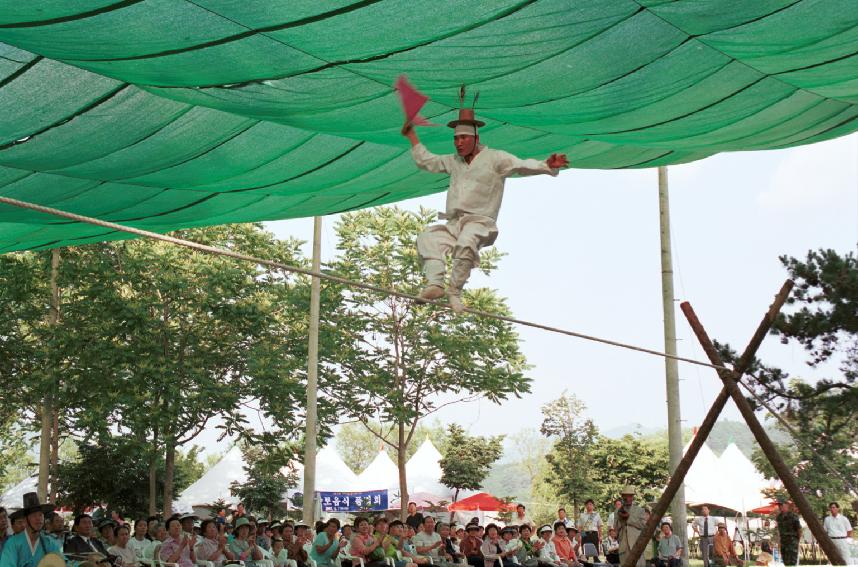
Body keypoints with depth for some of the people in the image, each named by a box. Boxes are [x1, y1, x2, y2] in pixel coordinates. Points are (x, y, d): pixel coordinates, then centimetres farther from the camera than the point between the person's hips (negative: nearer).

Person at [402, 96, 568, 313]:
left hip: (479, 222, -6)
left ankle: (454, 293, -31)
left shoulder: (494, 158, 4)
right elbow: (425, 161, 37)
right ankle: (435, 283, -38)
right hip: (452, 223, 6)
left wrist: (547, 166, -27)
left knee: (465, 244, -38)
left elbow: (523, 165, -9)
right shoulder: (453, 161, 23)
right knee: (427, 238, -24)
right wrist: (412, 136, 36)